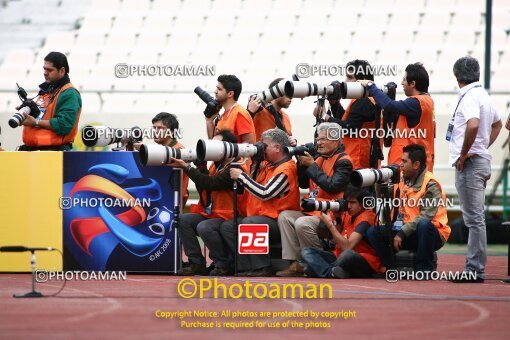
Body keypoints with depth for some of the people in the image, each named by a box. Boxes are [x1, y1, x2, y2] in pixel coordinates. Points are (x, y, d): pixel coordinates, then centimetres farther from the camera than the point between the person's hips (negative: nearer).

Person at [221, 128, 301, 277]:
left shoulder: (286, 169, -13)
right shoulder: (265, 165, 16)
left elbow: (265, 194, -22)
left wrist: (241, 176, -14)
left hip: (276, 221, -10)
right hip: (259, 217, 10)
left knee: (248, 223, -34)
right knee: (227, 227, -2)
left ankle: (263, 268, -27)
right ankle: (249, 267, -14)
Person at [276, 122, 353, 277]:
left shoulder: (343, 162, -8)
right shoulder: (320, 159, 18)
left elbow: (332, 186, -21)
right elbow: (304, 184, 22)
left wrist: (311, 165, -14)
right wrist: (302, 164, 6)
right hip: (312, 211, 9)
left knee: (302, 223, -30)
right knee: (285, 217, -7)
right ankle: (296, 264, -14)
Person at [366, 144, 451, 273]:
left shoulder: (431, 185, -13)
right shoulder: (403, 181, 10)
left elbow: (425, 217, -23)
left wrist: (402, 233, -27)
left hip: (432, 234, -6)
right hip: (409, 233, 6)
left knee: (423, 225, -40)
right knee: (373, 232, -9)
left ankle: (425, 269, -27)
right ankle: (393, 268, -6)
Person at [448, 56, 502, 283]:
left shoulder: (469, 97, -14)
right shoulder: (483, 95, 16)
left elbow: (473, 125, -31)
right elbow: (497, 123, 33)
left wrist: (463, 154, -20)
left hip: (469, 163, -10)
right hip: (482, 161, 10)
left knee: (474, 218, -9)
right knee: (475, 218, 12)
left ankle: (475, 270, -10)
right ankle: (474, 268, 15)